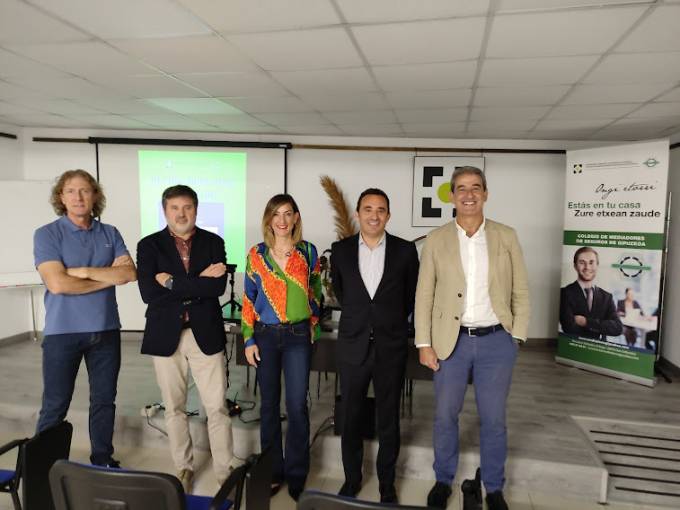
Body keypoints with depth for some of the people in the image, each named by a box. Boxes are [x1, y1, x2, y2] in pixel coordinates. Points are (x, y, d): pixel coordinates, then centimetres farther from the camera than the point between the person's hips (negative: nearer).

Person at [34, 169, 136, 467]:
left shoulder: (110, 234, 5)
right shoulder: (47, 234, -5)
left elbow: (130, 273, -7)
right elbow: (57, 284, -17)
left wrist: (87, 271, -15)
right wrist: (110, 276, -10)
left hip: (106, 330, 3)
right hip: (62, 331, -3)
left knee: (104, 400, 14)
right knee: (55, 406, 8)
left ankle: (103, 461, 30)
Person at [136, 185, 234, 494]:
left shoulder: (213, 242, 2)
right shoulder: (149, 245, 0)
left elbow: (218, 286, -13)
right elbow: (148, 293, -13)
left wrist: (172, 282, -14)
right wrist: (198, 284, -16)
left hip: (206, 334, 0)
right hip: (166, 335, 1)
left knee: (217, 407, 3)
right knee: (174, 408, 14)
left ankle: (225, 472, 19)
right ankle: (183, 468, 33)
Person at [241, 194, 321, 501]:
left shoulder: (308, 252, 1)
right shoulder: (256, 254, 1)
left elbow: (314, 294, 8)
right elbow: (249, 299, 2)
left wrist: (313, 328, 5)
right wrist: (249, 340, -1)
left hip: (298, 337, -1)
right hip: (265, 335, 1)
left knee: (297, 405, 0)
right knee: (269, 404, 10)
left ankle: (296, 474, 18)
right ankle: (273, 470, 27)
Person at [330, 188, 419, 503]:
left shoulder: (405, 250, -4)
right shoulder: (341, 250, 0)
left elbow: (411, 294, 9)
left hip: (391, 347, -1)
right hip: (352, 346, 1)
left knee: (388, 421, 12)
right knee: (351, 418, 13)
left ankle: (387, 485, 31)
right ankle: (351, 479, 33)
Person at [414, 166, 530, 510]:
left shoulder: (506, 237, 1)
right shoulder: (436, 240, -1)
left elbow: (520, 292, 4)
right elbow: (424, 295, 0)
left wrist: (516, 338, -1)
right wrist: (424, 344, -4)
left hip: (496, 341, 1)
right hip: (451, 341, 0)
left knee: (493, 419, 12)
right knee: (444, 416, 12)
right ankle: (443, 481, 35)